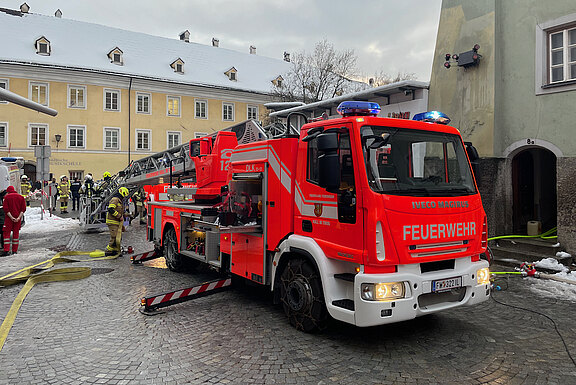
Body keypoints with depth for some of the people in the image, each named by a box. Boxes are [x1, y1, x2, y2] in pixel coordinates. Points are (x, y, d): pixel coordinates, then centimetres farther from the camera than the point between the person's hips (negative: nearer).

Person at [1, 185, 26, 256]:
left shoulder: (7, 197, -1)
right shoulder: (21, 197, 8)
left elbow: (5, 208, -10)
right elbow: (23, 209, -1)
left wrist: (11, 217, -11)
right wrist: (19, 217, -8)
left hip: (9, 218, -3)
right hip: (18, 218, 3)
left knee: (6, 233, 0)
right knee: (16, 233, 8)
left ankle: (6, 250, -9)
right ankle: (14, 250, 9)